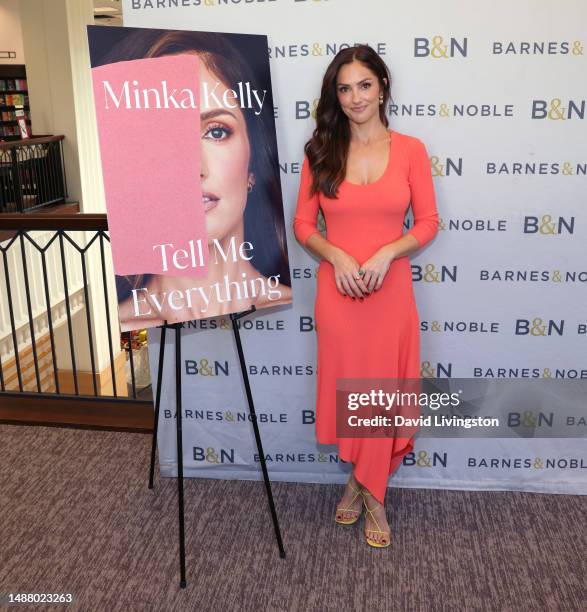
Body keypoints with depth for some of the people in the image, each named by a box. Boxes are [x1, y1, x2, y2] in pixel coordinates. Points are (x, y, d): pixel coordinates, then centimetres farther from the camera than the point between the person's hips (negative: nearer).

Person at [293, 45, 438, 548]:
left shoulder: (410, 150, -1)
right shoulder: (321, 151, 2)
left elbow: (429, 222, 0)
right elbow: (302, 224, 3)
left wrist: (386, 253, -16)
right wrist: (336, 256, -14)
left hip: (391, 289, 0)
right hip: (338, 289, 1)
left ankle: (370, 490, 26)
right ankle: (363, 479, 34)